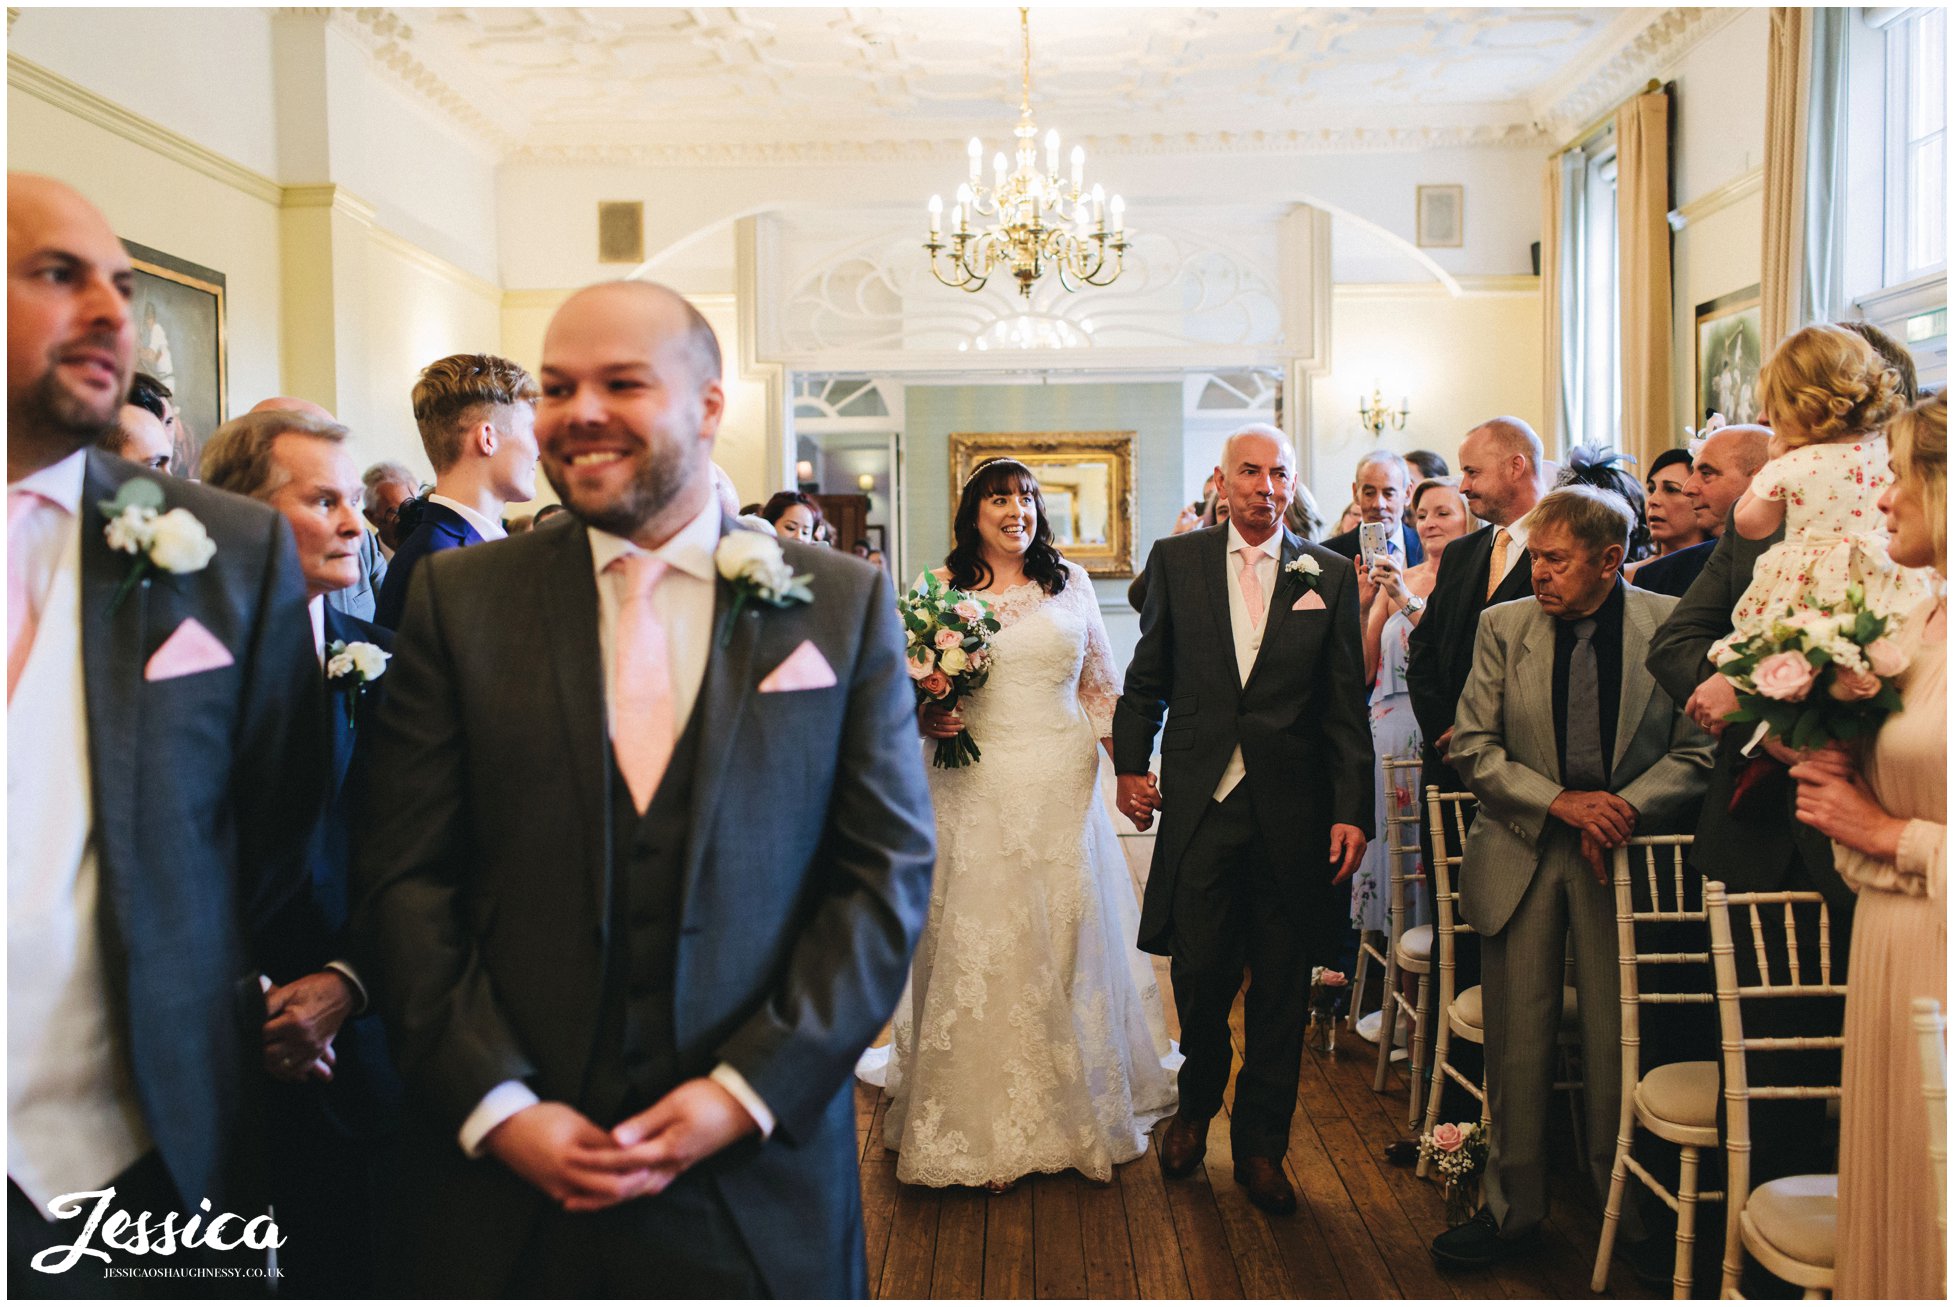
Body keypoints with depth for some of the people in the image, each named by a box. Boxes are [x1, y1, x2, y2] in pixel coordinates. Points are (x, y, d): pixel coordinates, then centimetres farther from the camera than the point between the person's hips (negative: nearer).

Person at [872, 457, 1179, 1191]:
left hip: (1062, 791, 2)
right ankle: (987, 1134, 13)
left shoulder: (1070, 582, 10)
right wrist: (927, 720, -13)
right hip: (976, 793, -1)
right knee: (979, 948, 1)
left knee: (1068, 941, 6)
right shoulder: (941, 588, 5)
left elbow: (1101, 687, 12)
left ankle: (1082, 1115, 23)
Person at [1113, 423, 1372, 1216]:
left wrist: (1352, 812, -3)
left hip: (1292, 813, 0)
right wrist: (1130, 764, 3)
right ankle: (1197, 1103, 35)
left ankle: (1261, 1147, 26)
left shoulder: (1330, 576, 4)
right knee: (1199, 976, 5)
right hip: (1199, 802, 0)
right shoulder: (1175, 560, 5)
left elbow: (1346, 706, 2)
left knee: (1281, 992, 8)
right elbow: (1147, 675, 10)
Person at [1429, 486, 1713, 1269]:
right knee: (1516, 1046, 7)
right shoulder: (1503, 626, 2)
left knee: (1618, 1048, 2)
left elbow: (1697, 754, 0)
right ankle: (1513, 1208, 23)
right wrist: (1561, 802, -12)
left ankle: (1627, 1209, 24)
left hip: (1626, 853, -1)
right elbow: (1473, 748, 0)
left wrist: (1624, 809, -16)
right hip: (1521, 854, 2)